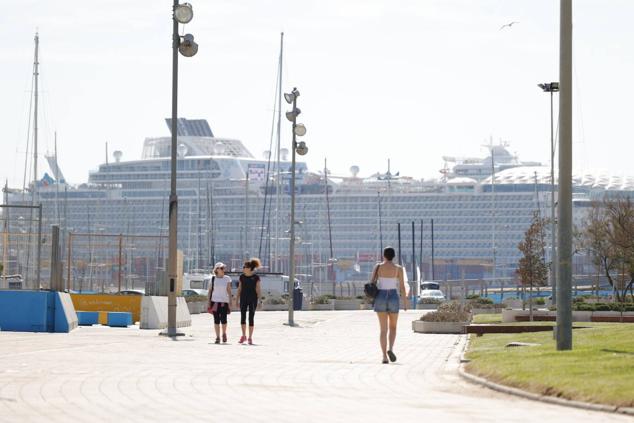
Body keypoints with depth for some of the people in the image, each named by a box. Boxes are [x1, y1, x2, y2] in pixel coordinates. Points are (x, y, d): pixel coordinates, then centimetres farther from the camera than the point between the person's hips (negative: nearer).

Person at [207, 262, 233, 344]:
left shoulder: (227, 279, 5)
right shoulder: (213, 279, 5)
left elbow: (229, 291, 5)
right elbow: (209, 291, 8)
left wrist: (230, 303, 0)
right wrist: (209, 303, 3)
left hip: (224, 301, -1)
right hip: (215, 301, 1)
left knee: (223, 319, -10)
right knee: (216, 320, 0)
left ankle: (224, 334, 17)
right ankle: (217, 337, 7)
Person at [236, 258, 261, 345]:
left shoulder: (256, 277, -5)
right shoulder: (242, 277, 4)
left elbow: (258, 289, -4)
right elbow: (239, 289, 9)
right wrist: (236, 299, 6)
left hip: (253, 300, -3)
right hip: (243, 299, 3)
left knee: (251, 318, 0)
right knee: (242, 318, -1)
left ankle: (250, 338, 7)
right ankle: (243, 336, 14)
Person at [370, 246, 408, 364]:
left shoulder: (378, 267, 0)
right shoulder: (398, 268, -2)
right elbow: (402, 287, -3)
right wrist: (405, 302, 6)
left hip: (381, 297, 1)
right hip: (393, 298, -1)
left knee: (383, 329, 6)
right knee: (393, 327, 16)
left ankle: (384, 357, -3)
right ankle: (390, 349, -9)